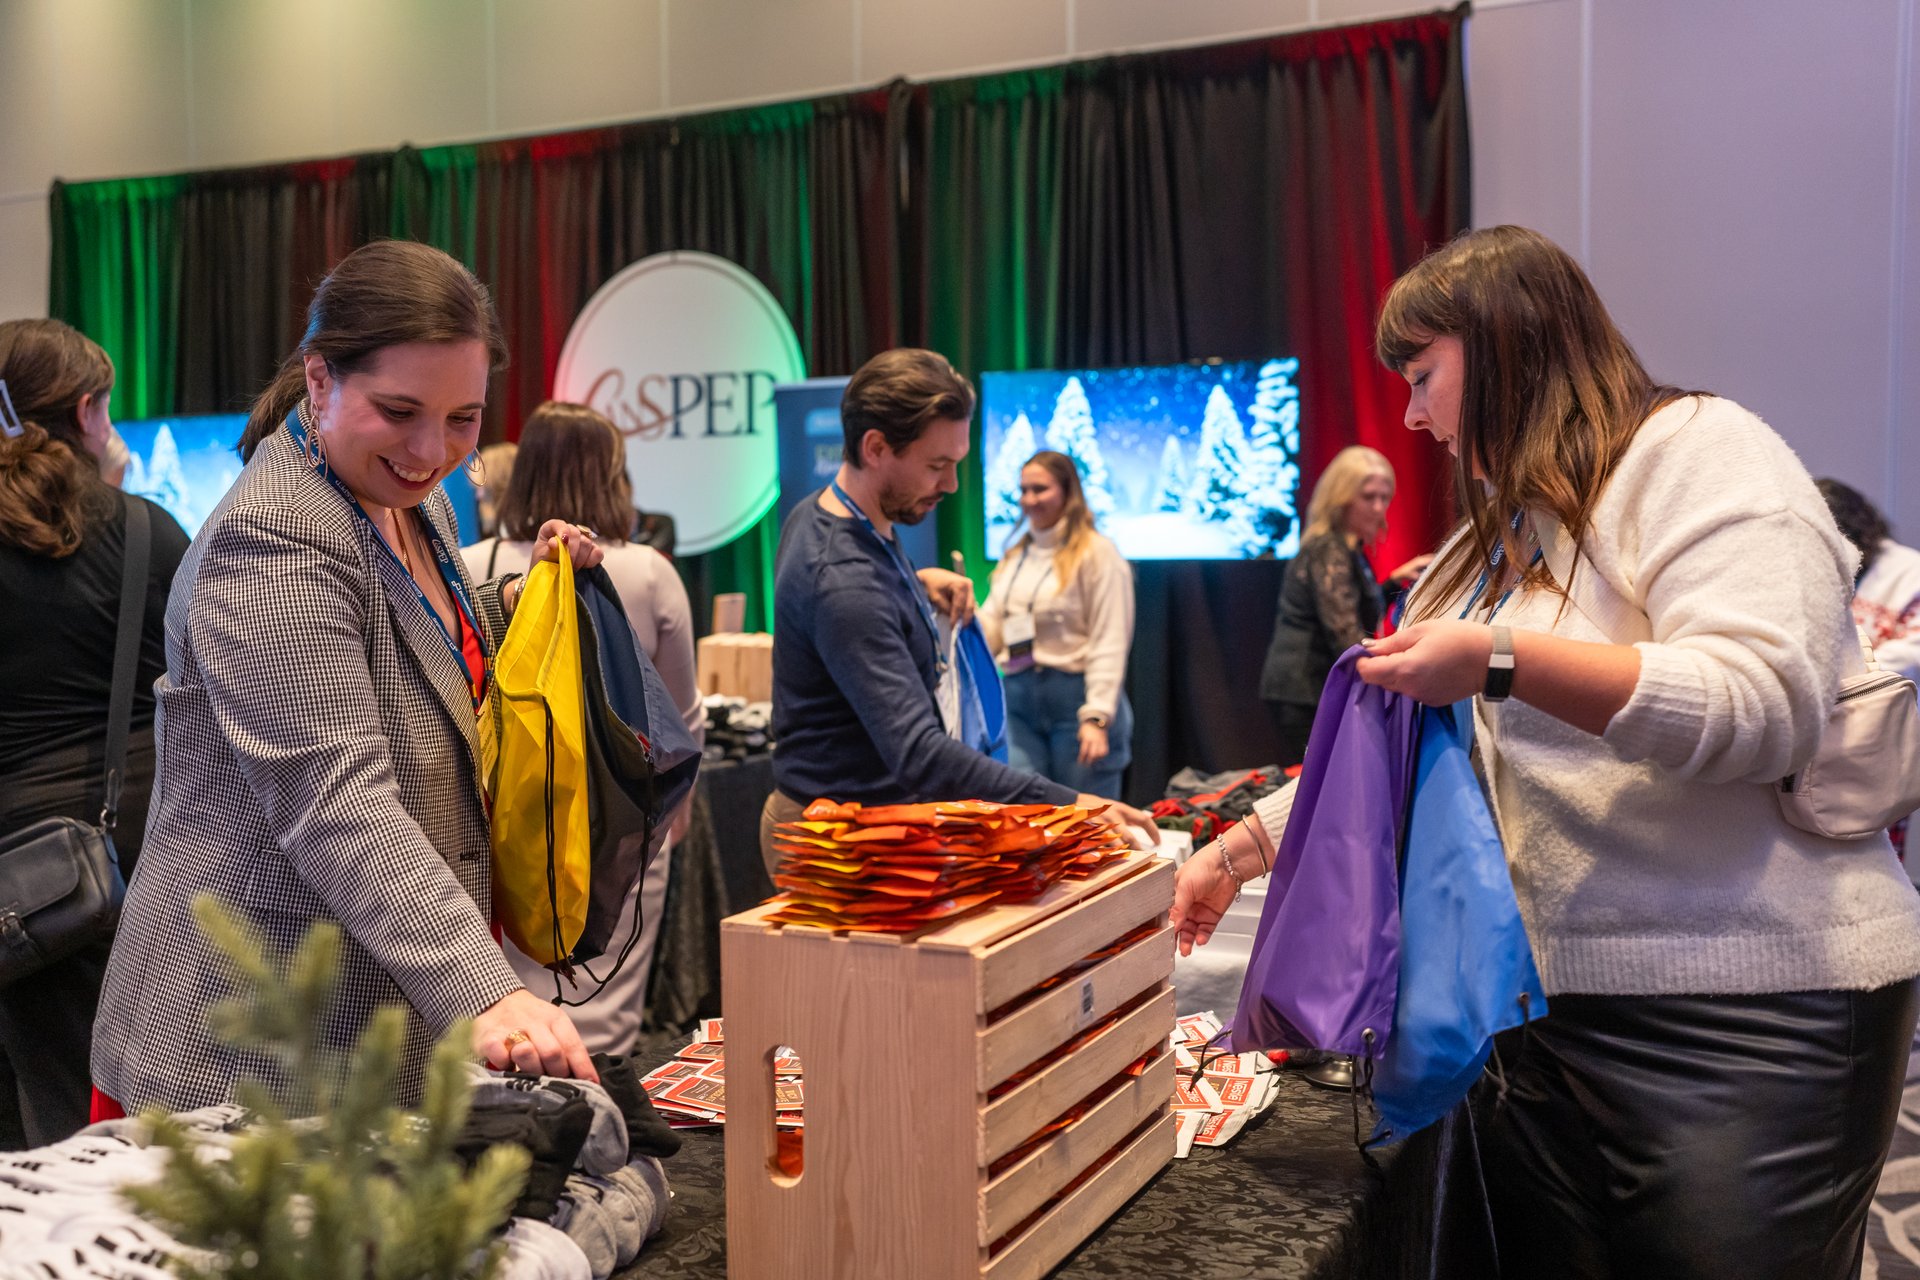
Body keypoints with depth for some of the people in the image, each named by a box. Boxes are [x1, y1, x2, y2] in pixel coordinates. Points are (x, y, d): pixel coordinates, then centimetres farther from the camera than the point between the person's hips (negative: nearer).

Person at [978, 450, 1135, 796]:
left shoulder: (1097, 554, -3)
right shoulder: (1013, 558, 17)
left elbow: (1109, 646, -9)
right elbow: (990, 634, 16)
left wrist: (1096, 717, -17)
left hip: (1075, 696, -5)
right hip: (1019, 698, 5)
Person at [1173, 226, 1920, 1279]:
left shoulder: (1695, 452, -6)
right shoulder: (1499, 540, 19)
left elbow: (1769, 701, -21)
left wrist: (1501, 662, -27)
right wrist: (1238, 852, 18)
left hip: (1745, 1020, -7)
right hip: (1553, 1008, 8)